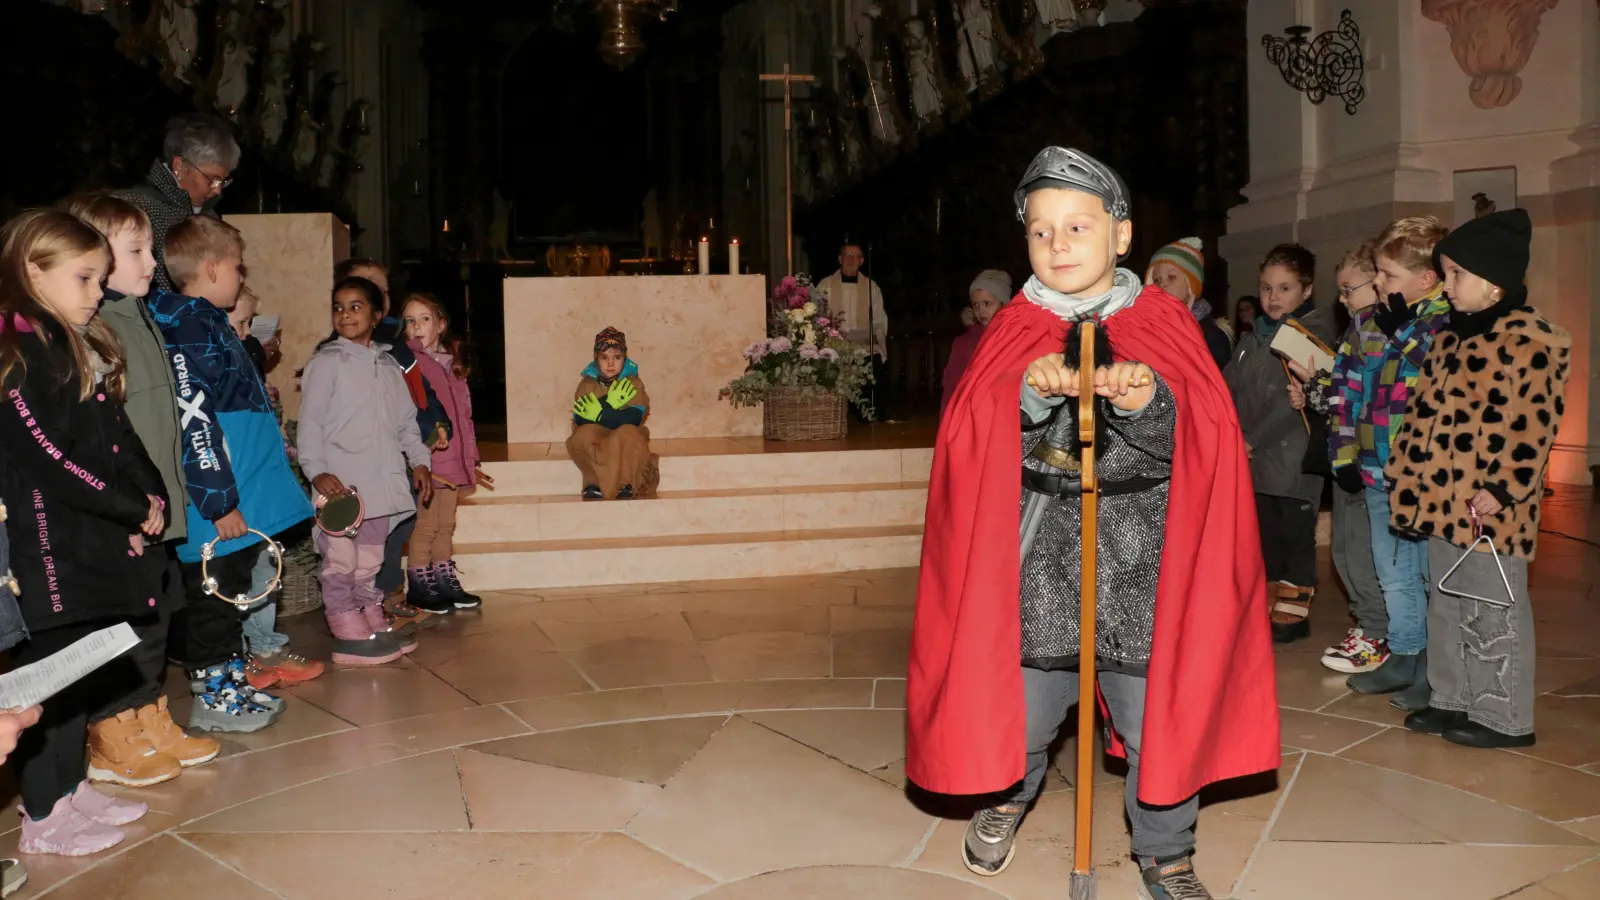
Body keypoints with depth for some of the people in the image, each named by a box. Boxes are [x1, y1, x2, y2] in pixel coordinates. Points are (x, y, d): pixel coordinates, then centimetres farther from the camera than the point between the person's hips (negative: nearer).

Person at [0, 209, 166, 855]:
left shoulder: (82, 343, 15)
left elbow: (117, 433, 15)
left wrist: (151, 494, 1)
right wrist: (132, 510, -13)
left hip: (91, 534, 9)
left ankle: (70, 788, 29)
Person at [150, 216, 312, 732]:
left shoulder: (210, 324, 15)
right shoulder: (189, 330, -16)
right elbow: (194, 419, -22)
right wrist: (219, 500, -21)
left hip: (245, 498, 10)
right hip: (220, 510, -10)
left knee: (231, 591, 17)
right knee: (214, 596, 1)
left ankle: (231, 683, 29)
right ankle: (213, 698, 12)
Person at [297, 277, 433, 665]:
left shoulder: (387, 364, 15)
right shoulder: (326, 363, -3)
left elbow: (406, 419, 19)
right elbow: (310, 422, -9)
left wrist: (419, 460, 10)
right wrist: (316, 470, -19)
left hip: (379, 480, 6)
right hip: (339, 482, -6)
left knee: (370, 560, 14)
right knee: (341, 561, -3)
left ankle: (373, 623, 22)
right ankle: (348, 635, 2)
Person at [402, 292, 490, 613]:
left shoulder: (452, 365, 16)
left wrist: (471, 460, 19)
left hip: (453, 460, 6)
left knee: (446, 525, 13)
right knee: (426, 523, -2)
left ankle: (445, 582, 22)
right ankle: (419, 586, 8)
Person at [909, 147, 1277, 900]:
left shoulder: (1164, 324, 2)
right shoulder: (1013, 330, 4)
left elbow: (1199, 439, -9)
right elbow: (969, 440, -7)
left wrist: (1143, 401, -28)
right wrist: (1029, 395, -25)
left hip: (1143, 560, 0)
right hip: (1036, 557, 1)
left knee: (1162, 715, 4)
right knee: (1019, 705, 10)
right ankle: (1008, 796, 43)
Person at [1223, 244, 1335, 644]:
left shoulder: (1314, 334, -9)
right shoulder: (1255, 337, 14)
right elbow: (1229, 385, 11)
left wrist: (1254, 440, -17)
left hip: (1293, 457, -7)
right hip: (1255, 459, 7)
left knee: (1296, 534, 3)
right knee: (1265, 533, 14)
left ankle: (1293, 612, 13)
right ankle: (1271, 606, 25)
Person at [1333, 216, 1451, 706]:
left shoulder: (1449, 322, -12)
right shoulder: (1372, 322, 9)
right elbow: (1347, 385, 14)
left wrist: (1402, 333, -21)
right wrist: (1344, 453, 8)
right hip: (1377, 473, 8)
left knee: (1433, 576, 3)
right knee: (1393, 573, 18)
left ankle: (1437, 671, 14)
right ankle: (1404, 658, 32)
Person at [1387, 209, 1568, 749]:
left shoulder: (1530, 340, -14)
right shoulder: (1453, 337, 13)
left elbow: (1534, 424, -19)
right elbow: (1425, 411, 18)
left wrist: (1500, 488, -21)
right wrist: (1406, 470, 14)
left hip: (1487, 505, -9)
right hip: (1444, 496, 9)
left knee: (1492, 608, 2)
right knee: (1447, 602, 17)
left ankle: (1504, 718, 14)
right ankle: (1450, 699, 31)